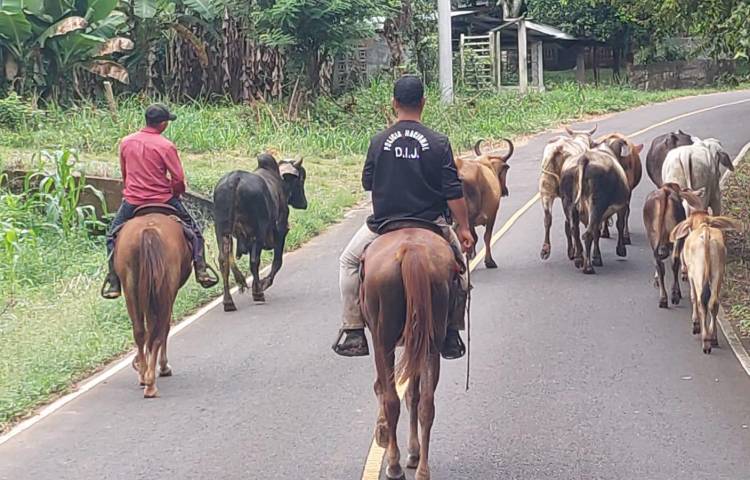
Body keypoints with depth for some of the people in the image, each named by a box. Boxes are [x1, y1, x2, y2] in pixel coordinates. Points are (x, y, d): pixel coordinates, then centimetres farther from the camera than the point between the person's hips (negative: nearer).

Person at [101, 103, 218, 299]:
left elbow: (124, 173, 12)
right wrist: (176, 194, 10)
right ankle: (201, 272, 8)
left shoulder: (126, 142, 0)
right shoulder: (166, 146, -12)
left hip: (132, 200, 2)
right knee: (194, 231, 16)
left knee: (113, 235, 21)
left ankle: (113, 283, 12)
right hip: (163, 199, -2)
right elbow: (178, 178, -11)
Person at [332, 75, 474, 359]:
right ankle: (451, 336, 23)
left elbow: (367, 183, 7)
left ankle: (353, 331, 17)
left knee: (348, 262, 24)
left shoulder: (379, 141, -5)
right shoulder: (438, 143, -7)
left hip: (384, 225, 0)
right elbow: (454, 192, -8)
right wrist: (464, 229, 1)